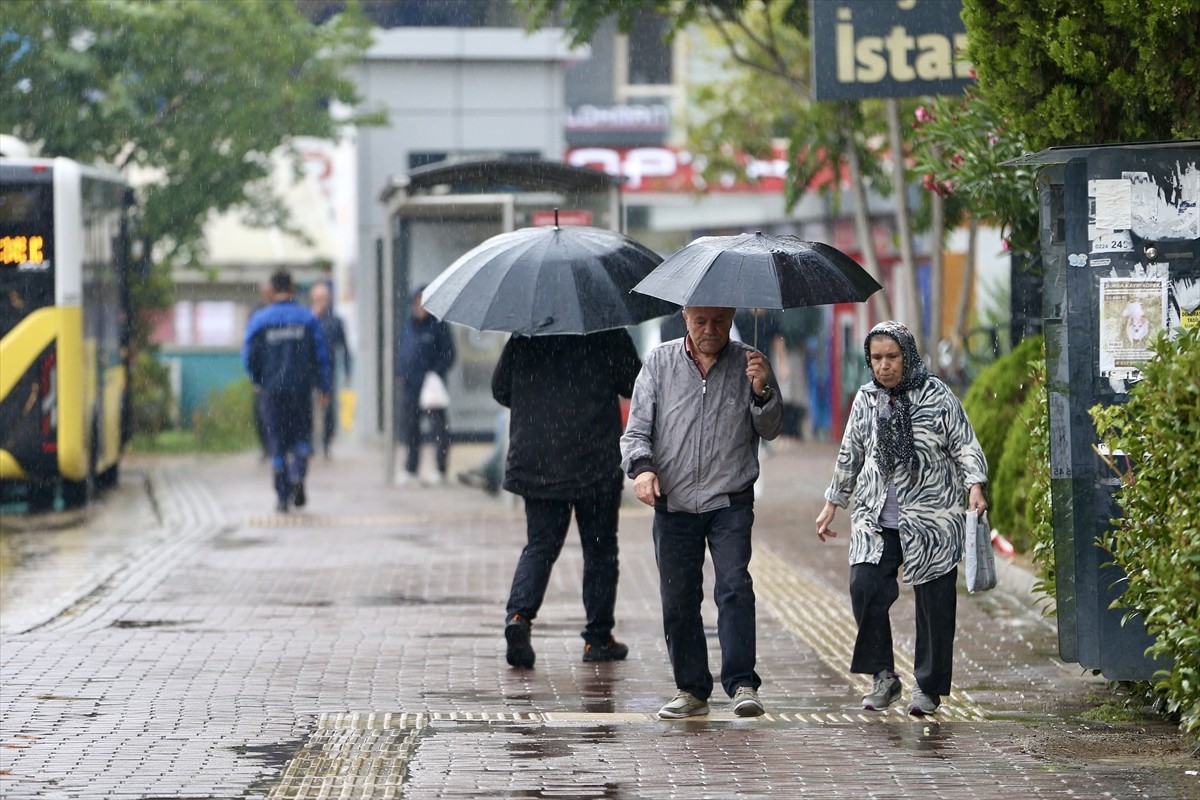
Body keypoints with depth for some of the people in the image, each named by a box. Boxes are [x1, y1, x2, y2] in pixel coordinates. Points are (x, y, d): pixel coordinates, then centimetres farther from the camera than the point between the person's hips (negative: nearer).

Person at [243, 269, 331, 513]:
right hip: (301, 387, 0)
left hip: (271, 389, 0)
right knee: (301, 434, 13)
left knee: (277, 440, 6)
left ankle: (283, 496, 4)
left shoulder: (259, 320, -2)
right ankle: (298, 474, -13)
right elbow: (321, 354, -2)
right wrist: (323, 387, 6)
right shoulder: (307, 318, -1)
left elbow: (249, 356, -2)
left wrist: (259, 381, 15)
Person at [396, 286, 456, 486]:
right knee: (409, 428, 10)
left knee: (438, 429, 0)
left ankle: (441, 471, 5)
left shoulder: (438, 325, -6)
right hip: (409, 386, 6)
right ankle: (410, 470, 18)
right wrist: (401, 373, 8)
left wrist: (436, 373, -16)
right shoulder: (408, 325, 12)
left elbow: (449, 355, -6)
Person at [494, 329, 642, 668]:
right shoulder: (609, 335, -8)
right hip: (596, 462, -2)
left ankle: (519, 613, -16)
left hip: (535, 462, 3)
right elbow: (634, 386, -2)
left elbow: (500, 389, 8)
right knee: (600, 550, 10)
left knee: (539, 545, 9)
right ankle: (598, 637, 14)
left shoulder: (524, 336, 1)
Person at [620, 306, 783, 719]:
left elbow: (770, 430, 1)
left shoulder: (747, 363, 5)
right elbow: (636, 428, 5)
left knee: (734, 585, -17)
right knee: (678, 599, 3)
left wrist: (762, 391, -18)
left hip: (730, 502, -2)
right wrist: (641, 467, -15)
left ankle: (742, 684, -17)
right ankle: (691, 689, 15)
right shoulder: (660, 361, 6)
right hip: (673, 503, 2)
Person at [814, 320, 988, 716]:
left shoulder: (936, 395, 0)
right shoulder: (866, 399, 11)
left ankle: (928, 686, 11)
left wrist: (975, 486, -15)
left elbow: (965, 446, 1)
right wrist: (832, 504, 24)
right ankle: (884, 675, -3)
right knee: (864, 586, -15)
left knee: (934, 602, -2)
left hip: (932, 517, -3)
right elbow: (849, 456, 22)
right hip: (875, 517, 3)